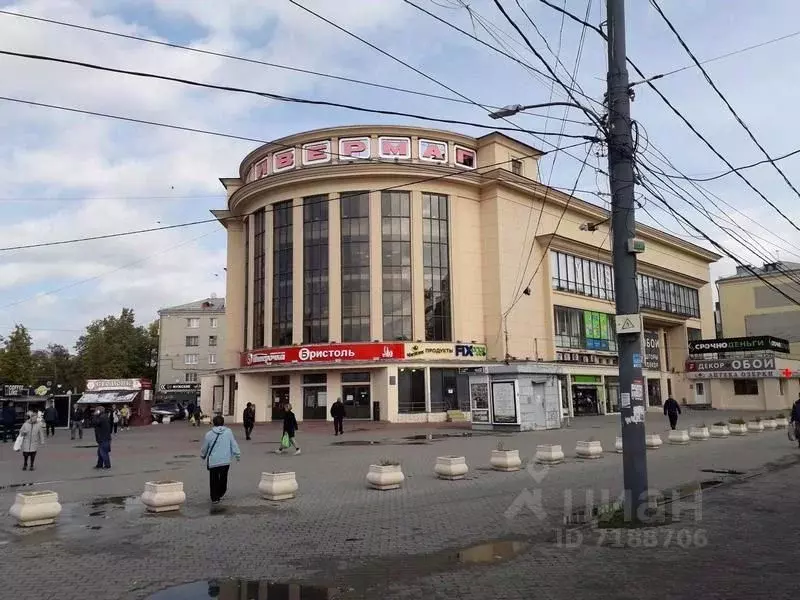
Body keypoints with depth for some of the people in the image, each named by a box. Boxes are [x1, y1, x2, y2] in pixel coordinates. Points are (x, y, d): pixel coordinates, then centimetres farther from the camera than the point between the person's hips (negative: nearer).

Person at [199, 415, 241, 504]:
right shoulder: (228, 432, -3)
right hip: (225, 461, 1)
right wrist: (238, 455, 13)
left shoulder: (209, 434, -5)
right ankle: (220, 494, 28)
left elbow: (204, 448, 6)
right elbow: (234, 445, 1)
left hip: (213, 462, -1)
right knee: (223, 479, 18)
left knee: (214, 480, 9)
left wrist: (203, 456, 26)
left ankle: (214, 498, 9)